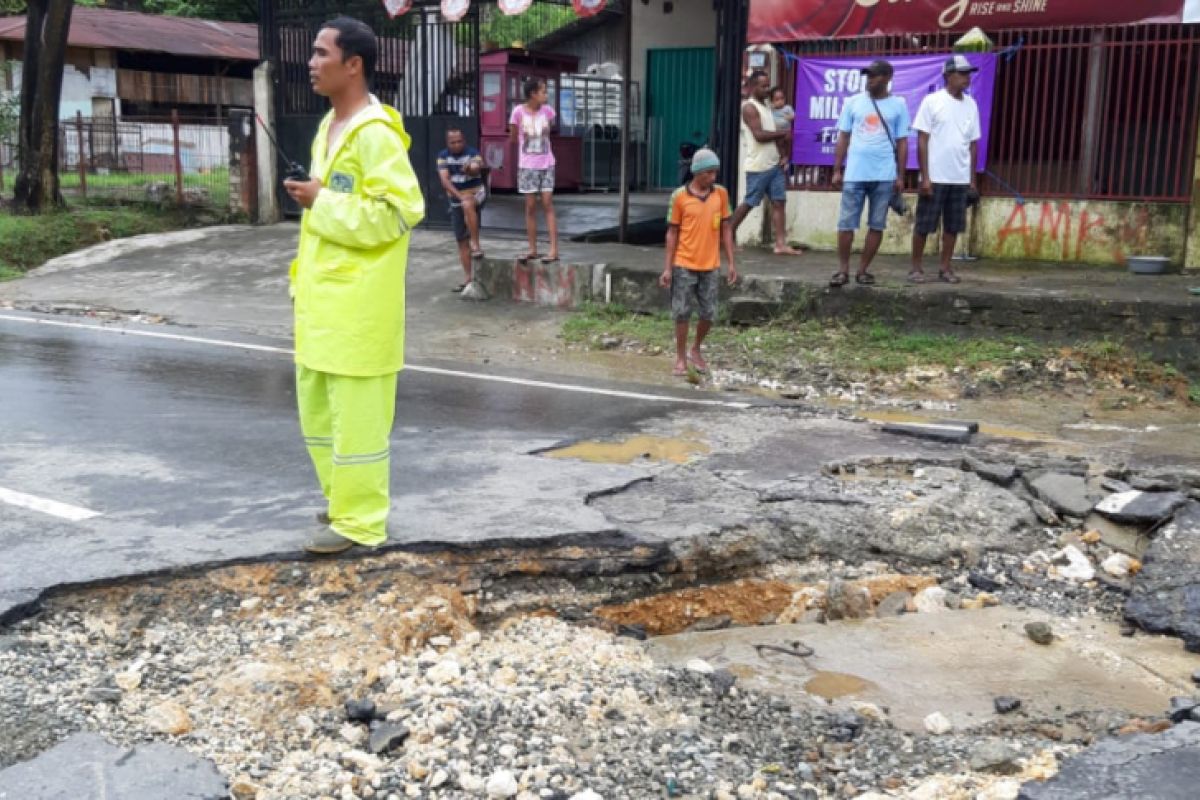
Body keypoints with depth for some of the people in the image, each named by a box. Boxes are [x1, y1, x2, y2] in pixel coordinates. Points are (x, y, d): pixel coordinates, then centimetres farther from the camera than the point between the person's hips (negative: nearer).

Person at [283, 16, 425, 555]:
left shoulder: (375, 133, -15)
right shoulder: (329, 127, 15)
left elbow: (400, 210, -22)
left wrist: (322, 203, -18)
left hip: (359, 301, -10)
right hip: (322, 297, 10)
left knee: (357, 412, -1)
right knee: (316, 406, 18)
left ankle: (359, 521, 9)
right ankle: (343, 499, 33)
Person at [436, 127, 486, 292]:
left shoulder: (473, 153, -8)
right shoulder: (443, 157, -1)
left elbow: (476, 169, -27)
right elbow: (445, 180, -13)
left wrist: (470, 169, -51)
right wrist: (460, 196, -28)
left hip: (476, 194, -4)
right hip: (456, 200, 4)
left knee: (468, 205, -39)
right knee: (461, 240, 3)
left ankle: (475, 244, -31)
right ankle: (467, 277, 8)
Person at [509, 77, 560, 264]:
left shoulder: (547, 110, -3)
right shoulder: (518, 111, -11)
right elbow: (512, 137, 2)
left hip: (546, 165, 1)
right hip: (527, 166, -1)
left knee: (547, 204, -2)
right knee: (530, 207, 4)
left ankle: (554, 250, -5)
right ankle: (532, 250, 13)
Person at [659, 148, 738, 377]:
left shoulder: (721, 193, 2)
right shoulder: (680, 196, -6)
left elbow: (726, 229, 8)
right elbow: (672, 232, -1)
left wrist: (731, 263, 5)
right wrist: (668, 268, -4)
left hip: (710, 266, 3)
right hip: (684, 265, -2)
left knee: (709, 314, 6)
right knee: (682, 313, 3)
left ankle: (695, 350, 30)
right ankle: (681, 358, 17)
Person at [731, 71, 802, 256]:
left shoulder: (765, 107, 18)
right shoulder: (749, 107, -10)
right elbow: (759, 135, -20)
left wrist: (782, 141, 3)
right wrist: (783, 133, -10)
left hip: (774, 164, 8)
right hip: (758, 166, -8)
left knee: (779, 202, 1)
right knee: (748, 203, -2)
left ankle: (781, 244, -1)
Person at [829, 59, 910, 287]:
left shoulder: (898, 105, 4)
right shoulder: (853, 102, 5)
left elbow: (902, 143, 5)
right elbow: (843, 138, 7)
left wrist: (900, 176, 0)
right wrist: (837, 170, 2)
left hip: (885, 176, 0)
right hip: (854, 174, 0)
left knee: (877, 225, 4)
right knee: (846, 223, -1)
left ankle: (864, 269, 13)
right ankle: (843, 269, 7)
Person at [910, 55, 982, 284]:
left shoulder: (971, 105, 9)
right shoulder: (932, 101, -4)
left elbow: (973, 144, 12)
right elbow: (922, 141, -6)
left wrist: (972, 179, 8)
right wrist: (925, 177, -12)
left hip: (960, 179, 4)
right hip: (935, 177, -4)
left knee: (953, 226, 7)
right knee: (923, 224, 1)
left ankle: (945, 268, 15)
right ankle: (916, 267, 10)